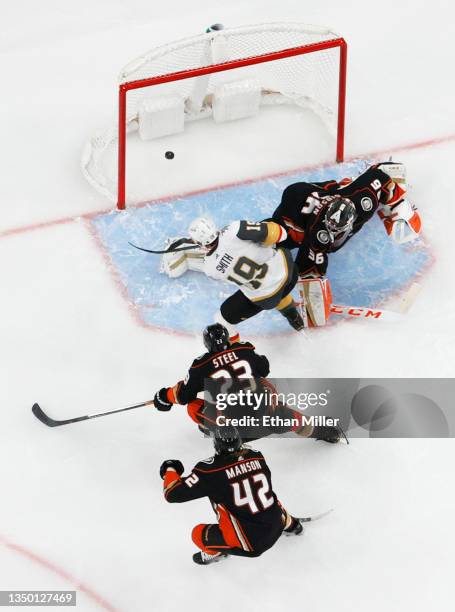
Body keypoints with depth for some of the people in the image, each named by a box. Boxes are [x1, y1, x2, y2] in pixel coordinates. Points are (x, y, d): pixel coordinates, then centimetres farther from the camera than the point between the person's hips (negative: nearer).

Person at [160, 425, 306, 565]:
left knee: (198, 534, 8)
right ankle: (290, 524, 54)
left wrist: (170, 470, 5)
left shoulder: (210, 470, -18)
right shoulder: (257, 457, -3)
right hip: (275, 527, 6)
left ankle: (215, 552, 34)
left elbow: (173, 494, -15)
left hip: (251, 542, -5)